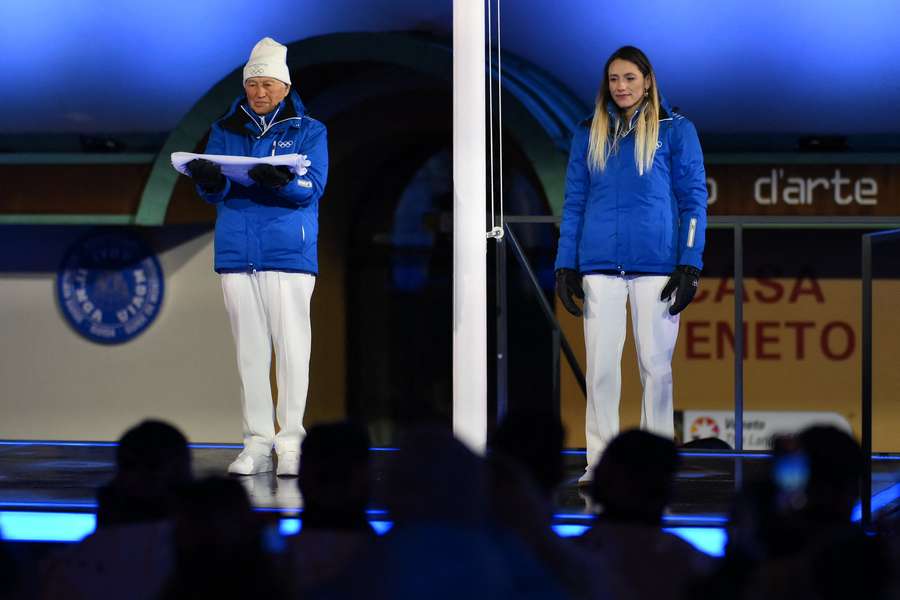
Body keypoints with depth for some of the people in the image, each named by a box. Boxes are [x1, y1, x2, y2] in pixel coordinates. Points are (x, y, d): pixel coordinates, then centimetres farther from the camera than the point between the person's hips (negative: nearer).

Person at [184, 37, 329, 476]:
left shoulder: (308, 131, 6)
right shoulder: (225, 130, 13)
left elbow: (312, 188, -8)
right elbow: (215, 192, 6)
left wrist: (282, 182, -29)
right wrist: (209, 181, -18)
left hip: (289, 253, -3)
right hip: (236, 251, 3)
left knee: (292, 346, -4)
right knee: (249, 349, 4)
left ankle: (290, 441, 1)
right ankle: (257, 442, 8)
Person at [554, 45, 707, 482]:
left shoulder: (675, 131, 3)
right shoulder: (589, 134, 11)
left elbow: (693, 199, 2)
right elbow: (574, 202, 12)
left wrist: (690, 265, -6)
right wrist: (566, 265, 4)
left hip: (656, 264, -2)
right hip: (600, 265, 2)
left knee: (655, 364, 2)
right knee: (600, 365, 1)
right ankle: (599, 462, 5)